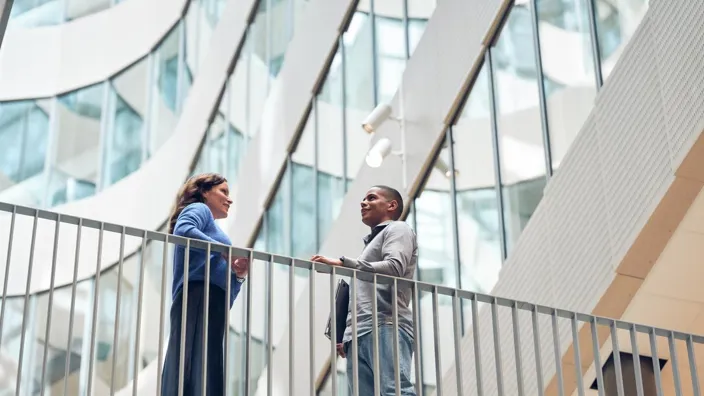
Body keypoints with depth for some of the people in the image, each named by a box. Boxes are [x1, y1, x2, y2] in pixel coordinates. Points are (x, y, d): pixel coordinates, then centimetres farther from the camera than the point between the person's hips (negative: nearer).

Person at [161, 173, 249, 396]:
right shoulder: (199, 209, 10)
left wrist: (238, 274, 7)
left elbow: (221, 278, 28)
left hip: (211, 303, 9)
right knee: (194, 367, -22)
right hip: (198, 296, -9)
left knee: (206, 368, -3)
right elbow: (183, 231, -15)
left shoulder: (209, 224, 35)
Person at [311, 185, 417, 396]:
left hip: (386, 327, -8)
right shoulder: (372, 242, 37)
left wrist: (342, 263, -14)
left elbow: (394, 268, -10)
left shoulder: (397, 229, 12)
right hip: (359, 334, 8)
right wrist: (346, 335, 17)